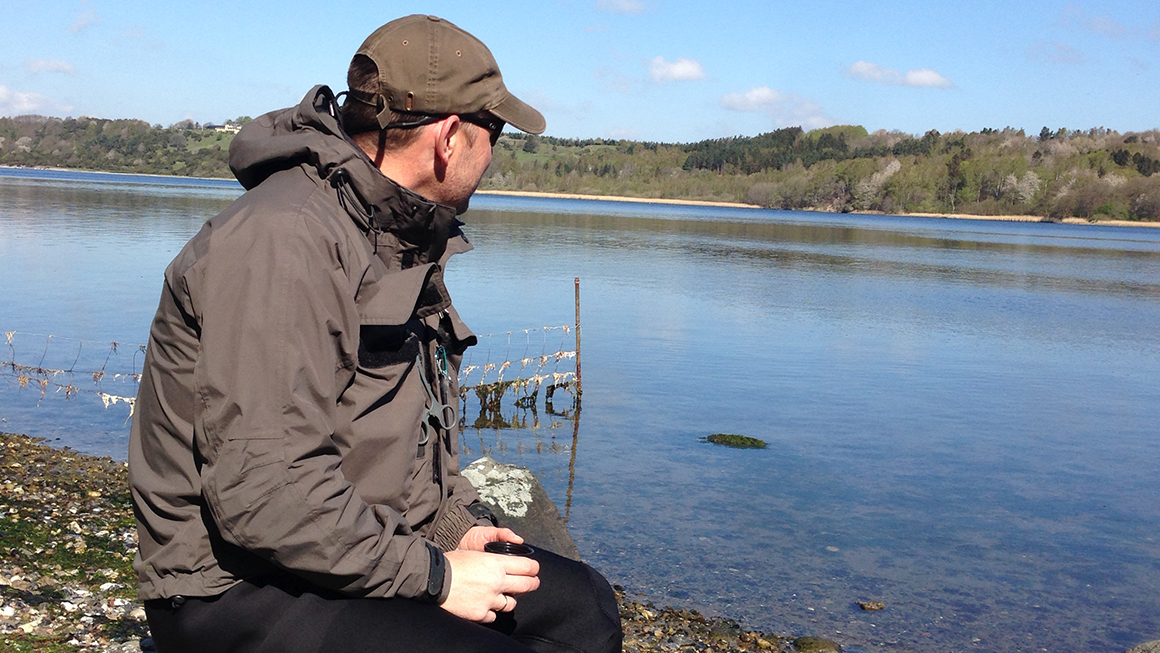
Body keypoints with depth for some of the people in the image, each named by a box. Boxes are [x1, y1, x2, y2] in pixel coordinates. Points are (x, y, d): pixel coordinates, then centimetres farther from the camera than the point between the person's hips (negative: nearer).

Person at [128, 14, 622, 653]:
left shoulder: (407, 240, 12)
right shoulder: (285, 240, -20)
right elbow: (262, 493, -28)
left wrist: (456, 523, 6)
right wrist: (432, 576, -19)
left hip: (376, 550, 9)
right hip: (239, 594, -9)